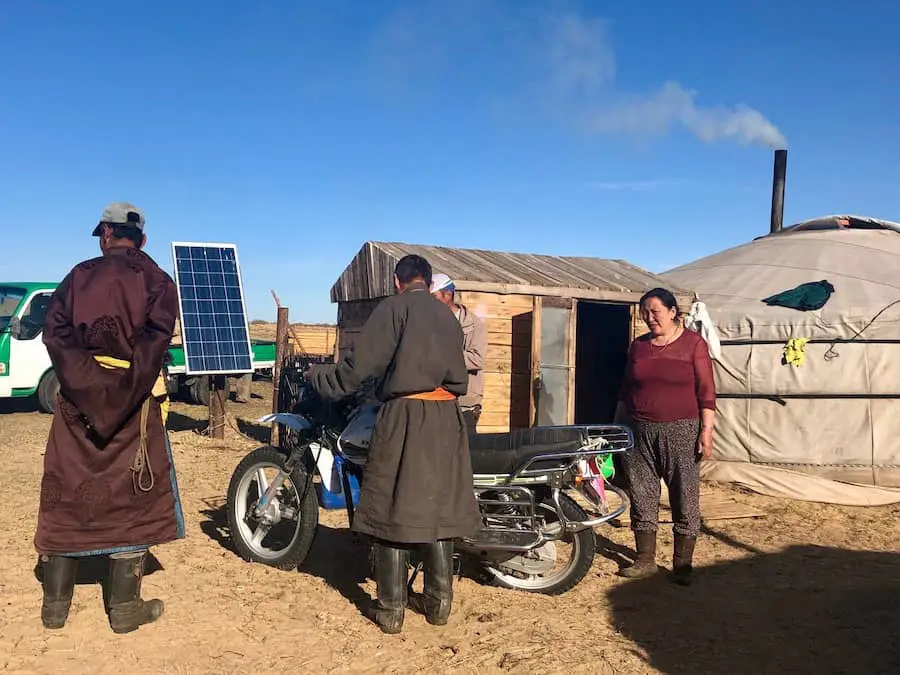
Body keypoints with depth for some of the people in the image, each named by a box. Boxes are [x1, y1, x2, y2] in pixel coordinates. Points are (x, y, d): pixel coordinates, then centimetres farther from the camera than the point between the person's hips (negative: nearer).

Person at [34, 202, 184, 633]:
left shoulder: (79, 275, 10)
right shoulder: (156, 280, 2)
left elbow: (53, 331, -2)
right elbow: (158, 335, -14)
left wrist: (78, 377, -3)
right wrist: (138, 382, -7)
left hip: (79, 400, 3)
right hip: (131, 402, -3)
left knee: (66, 494, 11)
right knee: (132, 498, 3)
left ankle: (55, 603, 19)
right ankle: (124, 607, 7)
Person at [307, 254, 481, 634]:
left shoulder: (393, 308, -2)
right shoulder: (449, 319, 16)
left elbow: (360, 365, -7)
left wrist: (317, 376, 8)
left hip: (405, 416, -6)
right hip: (446, 419, 6)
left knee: (394, 509, 1)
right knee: (438, 509, 12)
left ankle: (391, 610, 6)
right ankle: (438, 603, 19)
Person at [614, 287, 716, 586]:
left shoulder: (693, 343, -2)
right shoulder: (638, 346, 11)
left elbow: (706, 391, -5)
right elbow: (625, 390, 15)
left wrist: (706, 430, -11)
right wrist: (616, 427, 15)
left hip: (681, 431, -4)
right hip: (639, 431, 4)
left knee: (684, 498, 1)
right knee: (641, 496, 8)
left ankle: (682, 565, 13)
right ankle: (645, 560, 21)